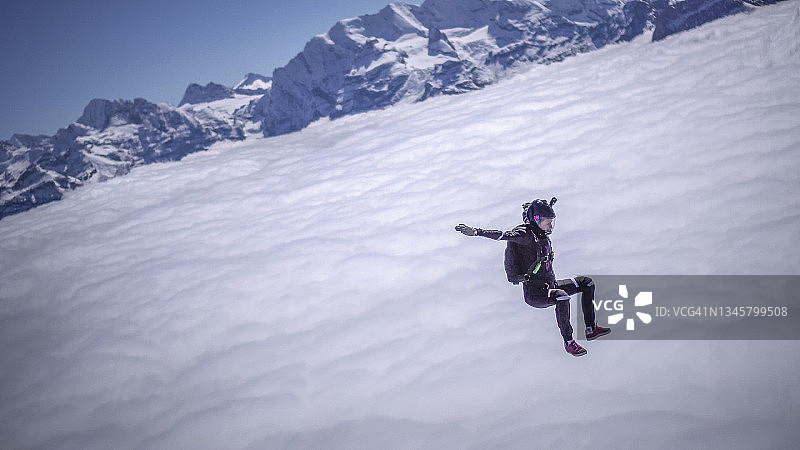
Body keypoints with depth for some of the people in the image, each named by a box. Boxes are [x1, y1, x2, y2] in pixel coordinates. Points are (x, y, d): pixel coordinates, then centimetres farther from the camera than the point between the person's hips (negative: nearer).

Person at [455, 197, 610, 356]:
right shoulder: (526, 234, -19)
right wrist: (477, 232, -47)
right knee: (562, 297, -38)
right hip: (534, 292, -10)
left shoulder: (543, 234, 7)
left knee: (587, 283, 12)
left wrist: (550, 205, 47)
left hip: (550, 286, 10)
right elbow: (505, 235, -34)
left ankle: (591, 329, 14)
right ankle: (568, 342, -21)